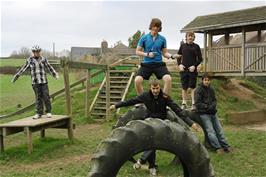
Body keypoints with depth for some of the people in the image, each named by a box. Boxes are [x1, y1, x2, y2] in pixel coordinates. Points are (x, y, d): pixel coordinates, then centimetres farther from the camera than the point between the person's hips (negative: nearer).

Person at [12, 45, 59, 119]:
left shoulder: (43, 59, 1)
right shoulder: (29, 60, 0)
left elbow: (49, 68, 2)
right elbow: (23, 69, 4)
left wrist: (55, 74, -10)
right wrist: (16, 77, 6)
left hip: (43, 81, 0)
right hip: (35, 82, 0)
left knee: (46, 97, -2)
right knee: (38, 97, 2)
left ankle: (48, 112, 12)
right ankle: (39, 113, 10)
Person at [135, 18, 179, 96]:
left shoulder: (162, 39, 7)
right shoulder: (144, 38, 3)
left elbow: (165, 53, 13)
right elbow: (137, 51, 6)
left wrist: (172, 56, -8)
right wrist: (147, 54, -11)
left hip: (159, 64, 1)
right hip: (146, 64, -1)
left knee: (168, 79, -23)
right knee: (137, 80, -21)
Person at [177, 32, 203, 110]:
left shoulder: (196, 46, 3)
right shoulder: (183, 46, 9)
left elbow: (200, 58, 2)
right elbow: (178, 56, 14)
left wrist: (195, 66, -11)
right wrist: (179, 64, -2)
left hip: (193, 70, -2)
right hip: (183, 70, 2)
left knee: (192, 87, -1)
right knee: (184, 87, 7)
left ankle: (193, 104, 4)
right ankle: (184, 103, 17)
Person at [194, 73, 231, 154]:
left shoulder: (211, 89, 13)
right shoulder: (198, 90, -7)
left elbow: (214, 100, 15)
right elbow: (197, 103, -12)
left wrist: (213, 106, -8)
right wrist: (207, 107, -17)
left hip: (212, 112, 7)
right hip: (203, 113, -7)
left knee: (219, 129, 3)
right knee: (210, 131, -13)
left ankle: (225, 146, 5)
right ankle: (218, 147, -15)